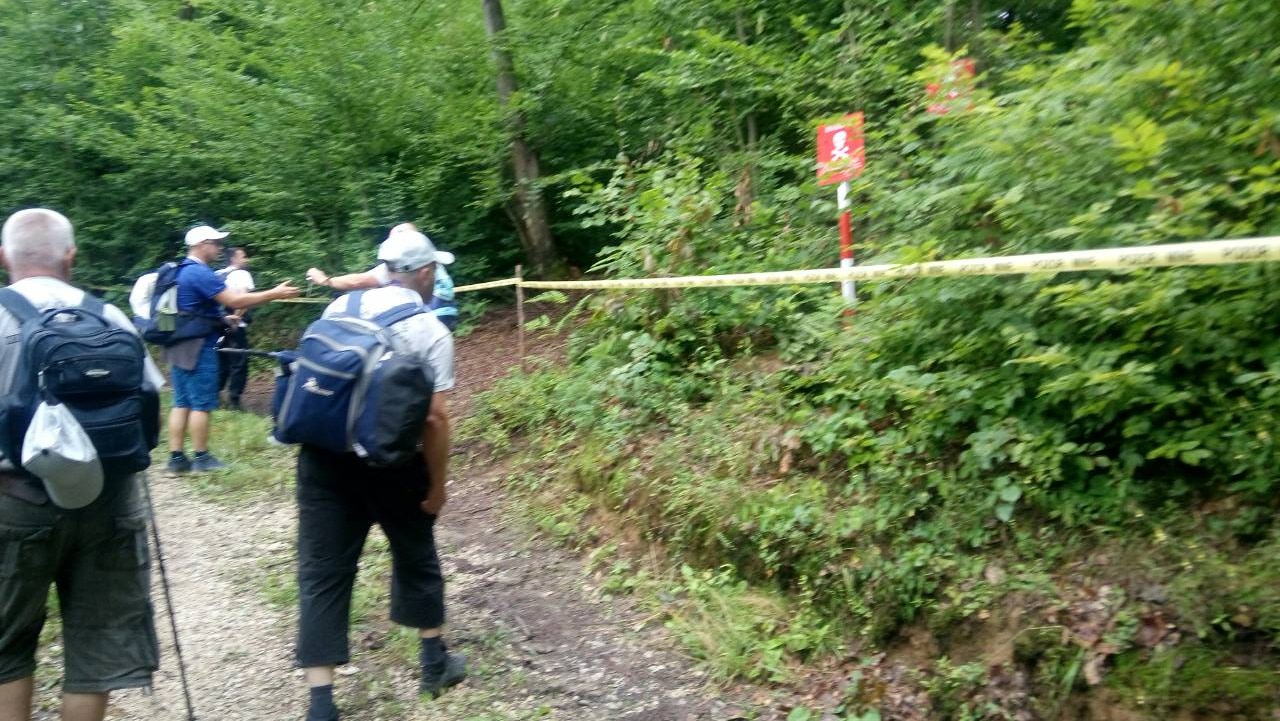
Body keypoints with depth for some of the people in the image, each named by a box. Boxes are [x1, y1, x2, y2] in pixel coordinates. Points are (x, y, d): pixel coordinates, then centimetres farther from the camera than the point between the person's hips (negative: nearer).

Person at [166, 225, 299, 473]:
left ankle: (176, 457, 10)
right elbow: (235, 300, -23)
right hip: (198, 347, -10)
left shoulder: (183, 271, 15)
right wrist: (274, 294, -18)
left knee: (181, 403, 9)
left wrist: (222, 318, 27)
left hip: (181, 346, 10)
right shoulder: (200, 273, -18)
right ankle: (201, 458, 5)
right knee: (201, 404, -2)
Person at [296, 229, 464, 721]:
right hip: (391, 462, -2)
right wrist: (436, 483, -4)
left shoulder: (340, 307, 4)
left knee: (323, 569, 8)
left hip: (324, 455, 3)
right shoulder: (431, 332, -8)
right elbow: (434, 417, -13)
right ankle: (435, 664, 34)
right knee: (416, 557, 19)